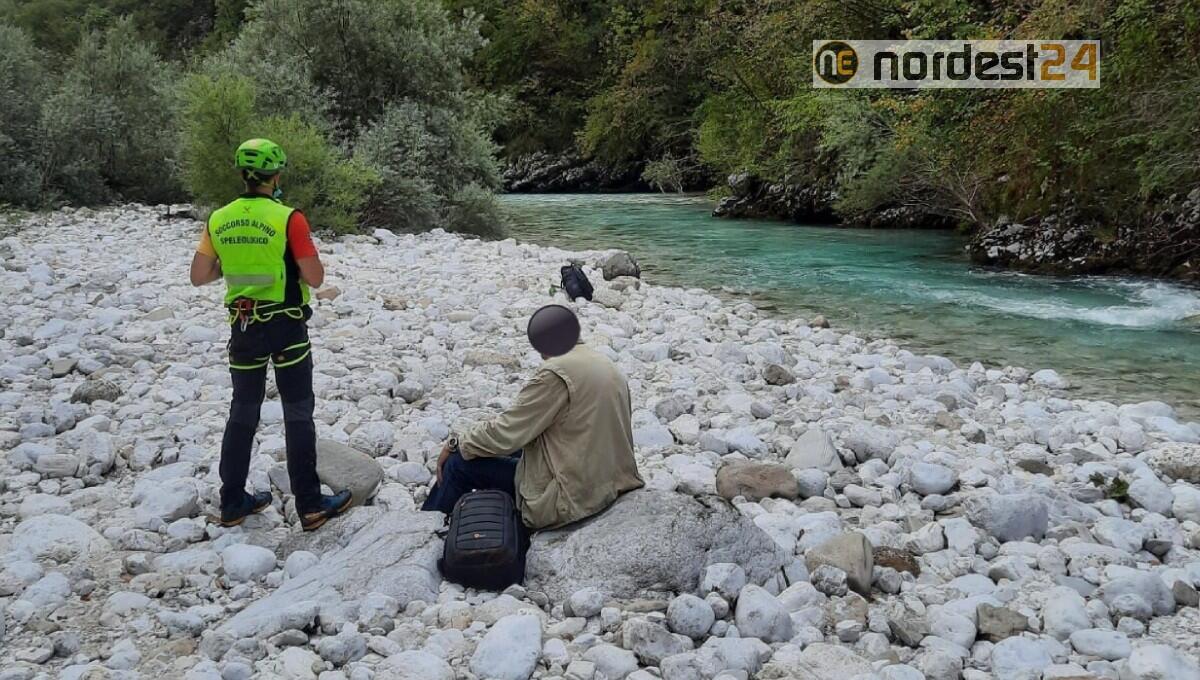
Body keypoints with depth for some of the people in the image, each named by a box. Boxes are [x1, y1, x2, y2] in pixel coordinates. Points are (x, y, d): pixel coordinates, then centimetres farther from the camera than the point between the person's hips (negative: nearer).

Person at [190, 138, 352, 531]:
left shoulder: (218, 220, 0)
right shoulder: (289, 219, -14)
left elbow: (198, 277, 2)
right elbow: (315, 279, -15)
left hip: (243, 327, 5)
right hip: (286, 327, -4)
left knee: (242, 413, 16)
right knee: (298, 415, 4)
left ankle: (233, 503, 23)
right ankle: (310, 506, 9)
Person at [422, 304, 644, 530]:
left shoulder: (556, 374, -18)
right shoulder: (607, 365, 8)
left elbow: (506, 433, -16)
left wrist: (456, 444, 0)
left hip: (572, 498, -9)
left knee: (459, 463, 1)